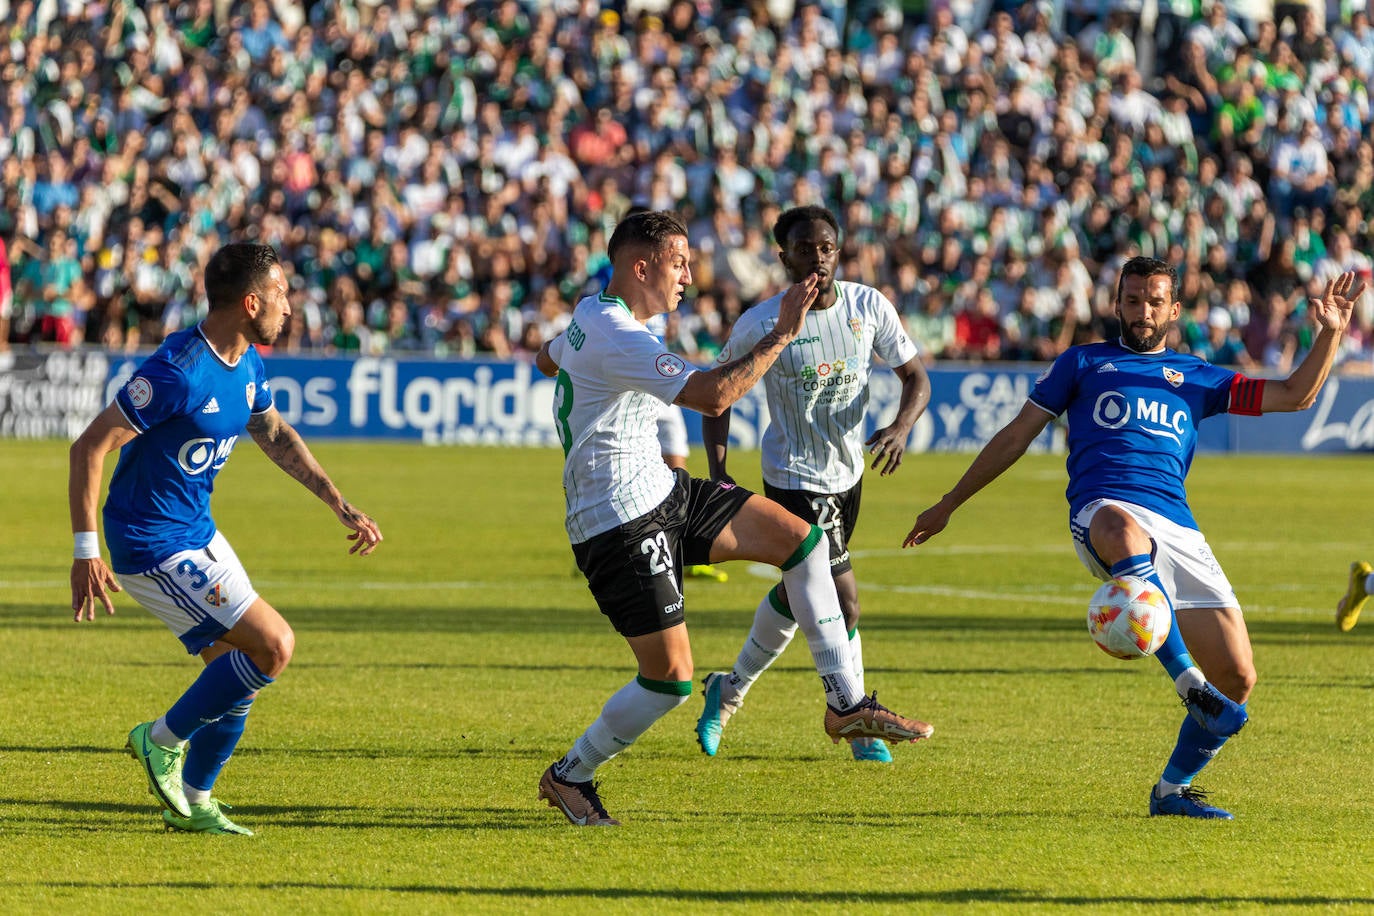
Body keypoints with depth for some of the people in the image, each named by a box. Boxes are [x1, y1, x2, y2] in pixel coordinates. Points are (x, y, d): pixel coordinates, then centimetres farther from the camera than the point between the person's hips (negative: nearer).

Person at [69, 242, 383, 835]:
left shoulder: (246, 364, 3)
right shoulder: (179, 371, -25)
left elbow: (276, 435, 23)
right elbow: (89, 448, -23)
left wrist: (341, 506, 18)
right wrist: (86, 552, -25)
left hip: (198, 535, 9)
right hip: (152, 547, -9)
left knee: (235, 671, 11)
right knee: (273, 645, -12)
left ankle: (191, 802, 25)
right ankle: (163, 741, 4)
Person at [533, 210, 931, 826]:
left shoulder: (591, 316, 9)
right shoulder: (620, 339, -24)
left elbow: (546, 359, 32)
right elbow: (714, 395, -33)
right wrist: (781, 336, -24)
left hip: (665, 493, 11)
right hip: (622, 523, -11)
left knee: (798, 538, 3)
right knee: (671, 677, -9)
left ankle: (846, 705, 5)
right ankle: (569, 775, 12)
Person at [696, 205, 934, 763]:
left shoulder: (869, 308, -7)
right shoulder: (761, 324, -16)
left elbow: (915, 377, -1)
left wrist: (901, 427, -22)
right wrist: (718, 471, -14)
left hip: (848, 474, 5)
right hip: (795, 480, -5)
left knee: (796, 594, 20)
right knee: (842, 604, -13)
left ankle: (730, 690, 41)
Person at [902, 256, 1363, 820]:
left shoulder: (1196, 377, 27)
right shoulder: (1083, 363, 22)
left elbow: (1295, 396, 23)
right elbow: (1016, 436, 25)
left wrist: (1331, 333, 10)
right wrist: (946, 507, 25)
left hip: (1179, 533, 4)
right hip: (1102, 513, -4)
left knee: (1238, 680, -4)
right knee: (1122, 529, -46)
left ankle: (1173, 790, 18)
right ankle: (1188, 684, -52)